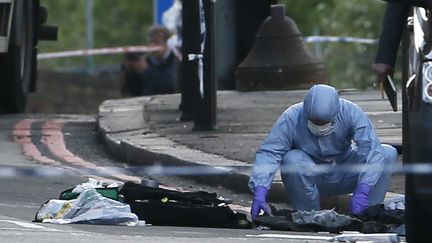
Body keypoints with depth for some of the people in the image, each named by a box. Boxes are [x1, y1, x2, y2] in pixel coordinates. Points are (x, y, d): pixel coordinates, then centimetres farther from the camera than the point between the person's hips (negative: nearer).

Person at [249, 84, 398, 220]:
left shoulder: (351, 113, -22)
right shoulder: (290, 119, -24)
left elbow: (370, 147, -31)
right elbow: (268, 153, -28)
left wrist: (362, 190, -44)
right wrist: (260, 191, -45)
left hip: (343, 177, 1)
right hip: (309, 179, -1)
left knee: (388, 153, -18)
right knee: (293, 159, -35)